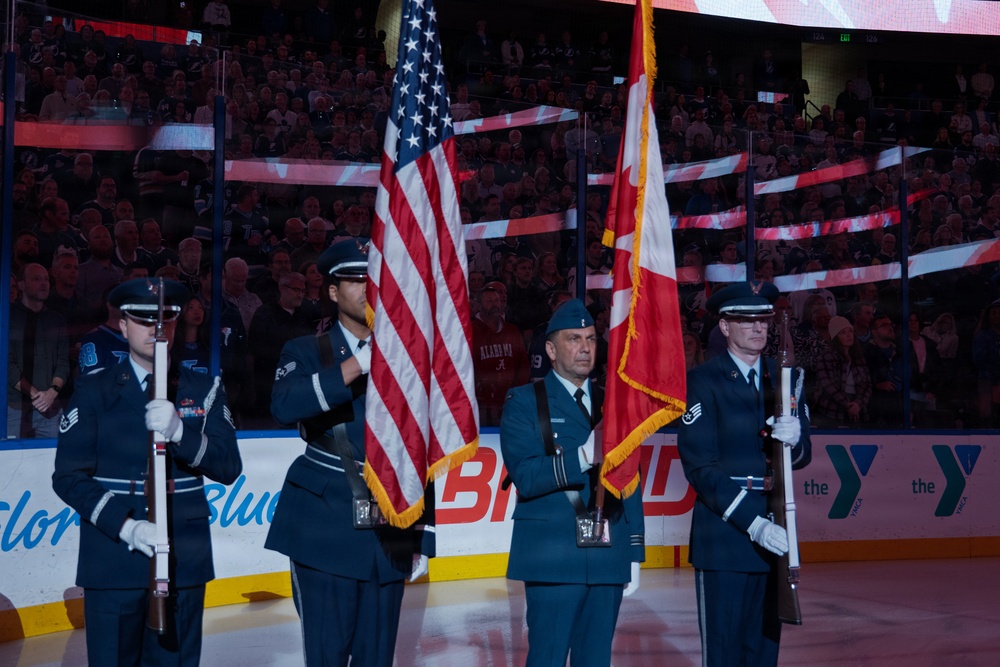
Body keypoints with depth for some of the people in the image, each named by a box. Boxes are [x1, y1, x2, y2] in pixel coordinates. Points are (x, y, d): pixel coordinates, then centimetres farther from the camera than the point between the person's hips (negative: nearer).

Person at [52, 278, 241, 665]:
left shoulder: (204, 390, 10)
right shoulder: (93, 391, 4)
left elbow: (229, 468, -1)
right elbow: (69, 477, -3)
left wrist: (179, 431, -19)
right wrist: (126, 526, -17)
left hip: (183, 561, 2)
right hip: (113, 560, -1)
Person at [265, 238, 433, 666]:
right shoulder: (307, 353, 2)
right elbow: (284, 406, -22)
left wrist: (423, 538, 9)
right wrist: (356, 365, -25)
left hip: (390, 535, 3)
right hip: (325, 532, -3)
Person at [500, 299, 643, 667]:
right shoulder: (524, 402, 1)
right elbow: (525, 477, -12)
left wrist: (634, 553, 10)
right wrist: (583, 456, -23)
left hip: (608, 558, 4)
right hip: (553, 559, -4)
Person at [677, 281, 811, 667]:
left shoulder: (785, 378, 13)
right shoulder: (703, 381, -4)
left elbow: (802, 457, 12)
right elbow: (700, 466, -11)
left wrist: (794, 439, -13)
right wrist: (753, 524, -19)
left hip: (775, 534, 5)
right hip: (725, 536, -5)